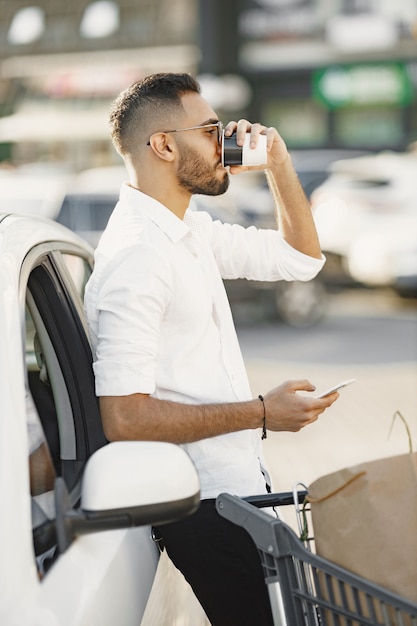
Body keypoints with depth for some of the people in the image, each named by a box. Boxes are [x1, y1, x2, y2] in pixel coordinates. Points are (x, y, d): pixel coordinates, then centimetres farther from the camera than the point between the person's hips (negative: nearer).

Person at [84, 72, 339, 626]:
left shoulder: (191, 232, 10)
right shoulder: (133, 257, -21)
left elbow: (302, 258, 21)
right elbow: (125, 418, -27)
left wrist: (278, 162, 8)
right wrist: (261, 413, -20)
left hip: (239, 483, 10)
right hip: (205, 505, -10)